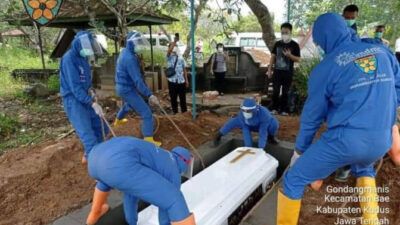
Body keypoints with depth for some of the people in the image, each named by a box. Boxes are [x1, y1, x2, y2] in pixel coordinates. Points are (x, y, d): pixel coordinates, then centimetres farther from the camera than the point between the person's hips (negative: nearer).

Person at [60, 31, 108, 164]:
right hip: (73, 99, -9)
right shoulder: (69, 58, -18)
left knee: (100, 127, 14)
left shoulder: (83, 57, 8)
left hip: (85, 97, 9)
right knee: (87, 134, -12)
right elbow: (75, 87, -24)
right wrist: (93, 103, -28)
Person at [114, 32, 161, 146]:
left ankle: (118, 120, 63)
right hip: (128, 89, -10)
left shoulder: (125, 52, 5)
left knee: (128, 104, 39)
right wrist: (149, 95, -35)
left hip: (122, 87, 10)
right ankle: (148, 140, -8)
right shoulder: (130, 58, -27)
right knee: (147, 113, -10)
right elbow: (137, 80, -32)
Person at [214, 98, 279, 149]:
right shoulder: (242, 113, -33)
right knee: (234, 121, -19)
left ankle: (270, 137, -1)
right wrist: (248, 148, -29)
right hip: (252, 126, 2)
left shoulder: (263, 113, -43)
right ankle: (219, 134, 6)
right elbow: (245, 131, -28)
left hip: (265, 126, -2)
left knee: (274, 124, -35)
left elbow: (263, 133, -40)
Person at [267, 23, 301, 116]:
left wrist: (290, 55, -21)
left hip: (288, 72, -2)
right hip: (277, 71, 2)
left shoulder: (294, 45, -2)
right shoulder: (277, 44, 7)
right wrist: (269, 69, 6)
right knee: (276, 91, 1)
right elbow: (273, 56, 11)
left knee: (285, 92, 5)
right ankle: (274, 108, 13)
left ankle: (284, 109, 13)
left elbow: (298, 59, -3)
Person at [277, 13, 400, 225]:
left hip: (345, 139, -6)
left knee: (293, 180, 8)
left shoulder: (326, 67, -5)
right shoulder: (382, 51, 8)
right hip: (381, 141, 7)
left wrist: (300, 149, 15)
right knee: (364, 168, 40)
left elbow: (312, 115, 2)